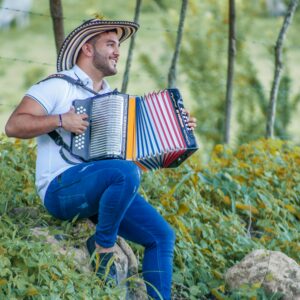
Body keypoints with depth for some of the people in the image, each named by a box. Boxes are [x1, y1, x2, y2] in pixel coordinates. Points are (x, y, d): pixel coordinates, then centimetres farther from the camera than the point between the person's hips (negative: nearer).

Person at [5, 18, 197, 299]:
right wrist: (60, 121, -21)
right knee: (126, 172, -34)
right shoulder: (58, 86, -2)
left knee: (162, 235, -4)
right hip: (62, 188, -8)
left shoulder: (112, 98, 21)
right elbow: (13, 125, -11)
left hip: (105, 191, 8)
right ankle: (102, 247, -17)